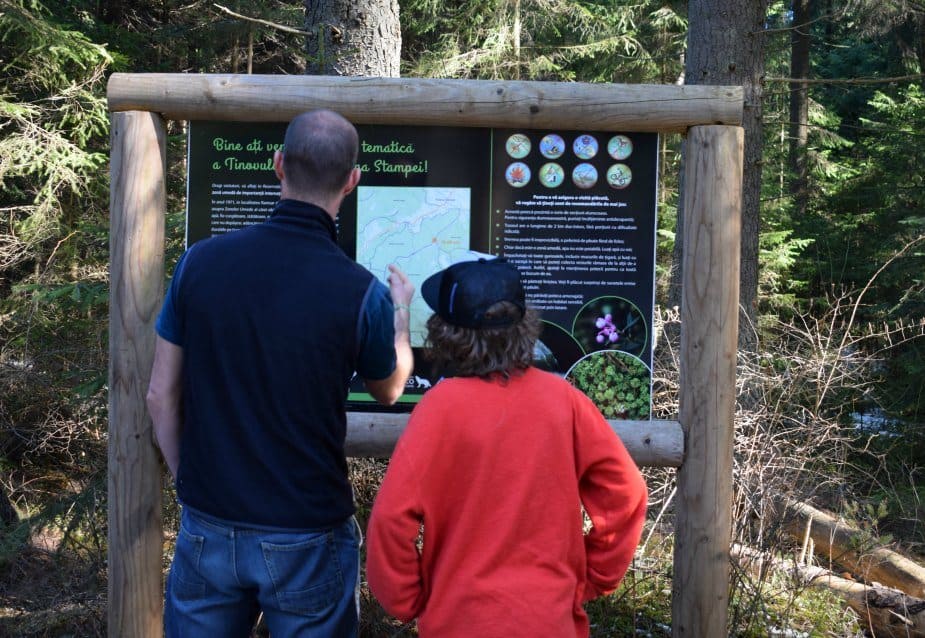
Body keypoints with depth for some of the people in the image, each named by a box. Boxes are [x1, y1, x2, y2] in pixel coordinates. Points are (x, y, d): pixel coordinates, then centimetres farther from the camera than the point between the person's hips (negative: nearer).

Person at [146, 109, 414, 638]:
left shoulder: (200, 261, -9)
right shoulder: (361, 292, -16)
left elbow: (161, 396, -1)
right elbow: (389, 390, 5)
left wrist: (191, 483, 13)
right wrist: (401, 311, 23)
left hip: (208, 527, 2)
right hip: (306, 537, -2)